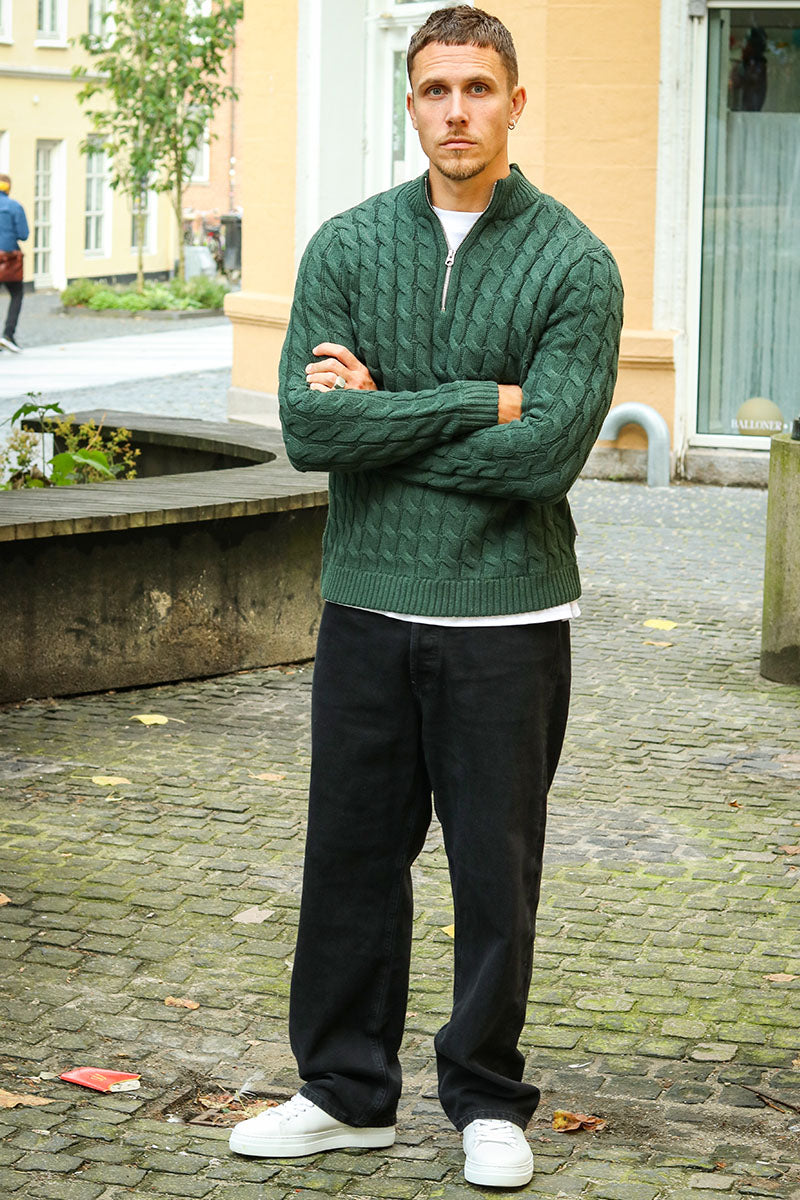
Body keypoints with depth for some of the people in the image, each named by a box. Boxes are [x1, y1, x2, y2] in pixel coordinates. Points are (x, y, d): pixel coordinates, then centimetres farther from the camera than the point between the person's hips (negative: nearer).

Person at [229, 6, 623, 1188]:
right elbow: (307, 426, -9)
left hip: (507, 615, -3)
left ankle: (488, 1102, 21)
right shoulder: (348, 245, 4)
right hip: (367, 603, 3)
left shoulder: (574, 264, -5)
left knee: (497, 868, 6)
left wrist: (379, 416, -10)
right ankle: (346, 1091, 24)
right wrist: (476, 402, -13)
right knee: (352, 852, 10)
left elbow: (544, 455, -16)